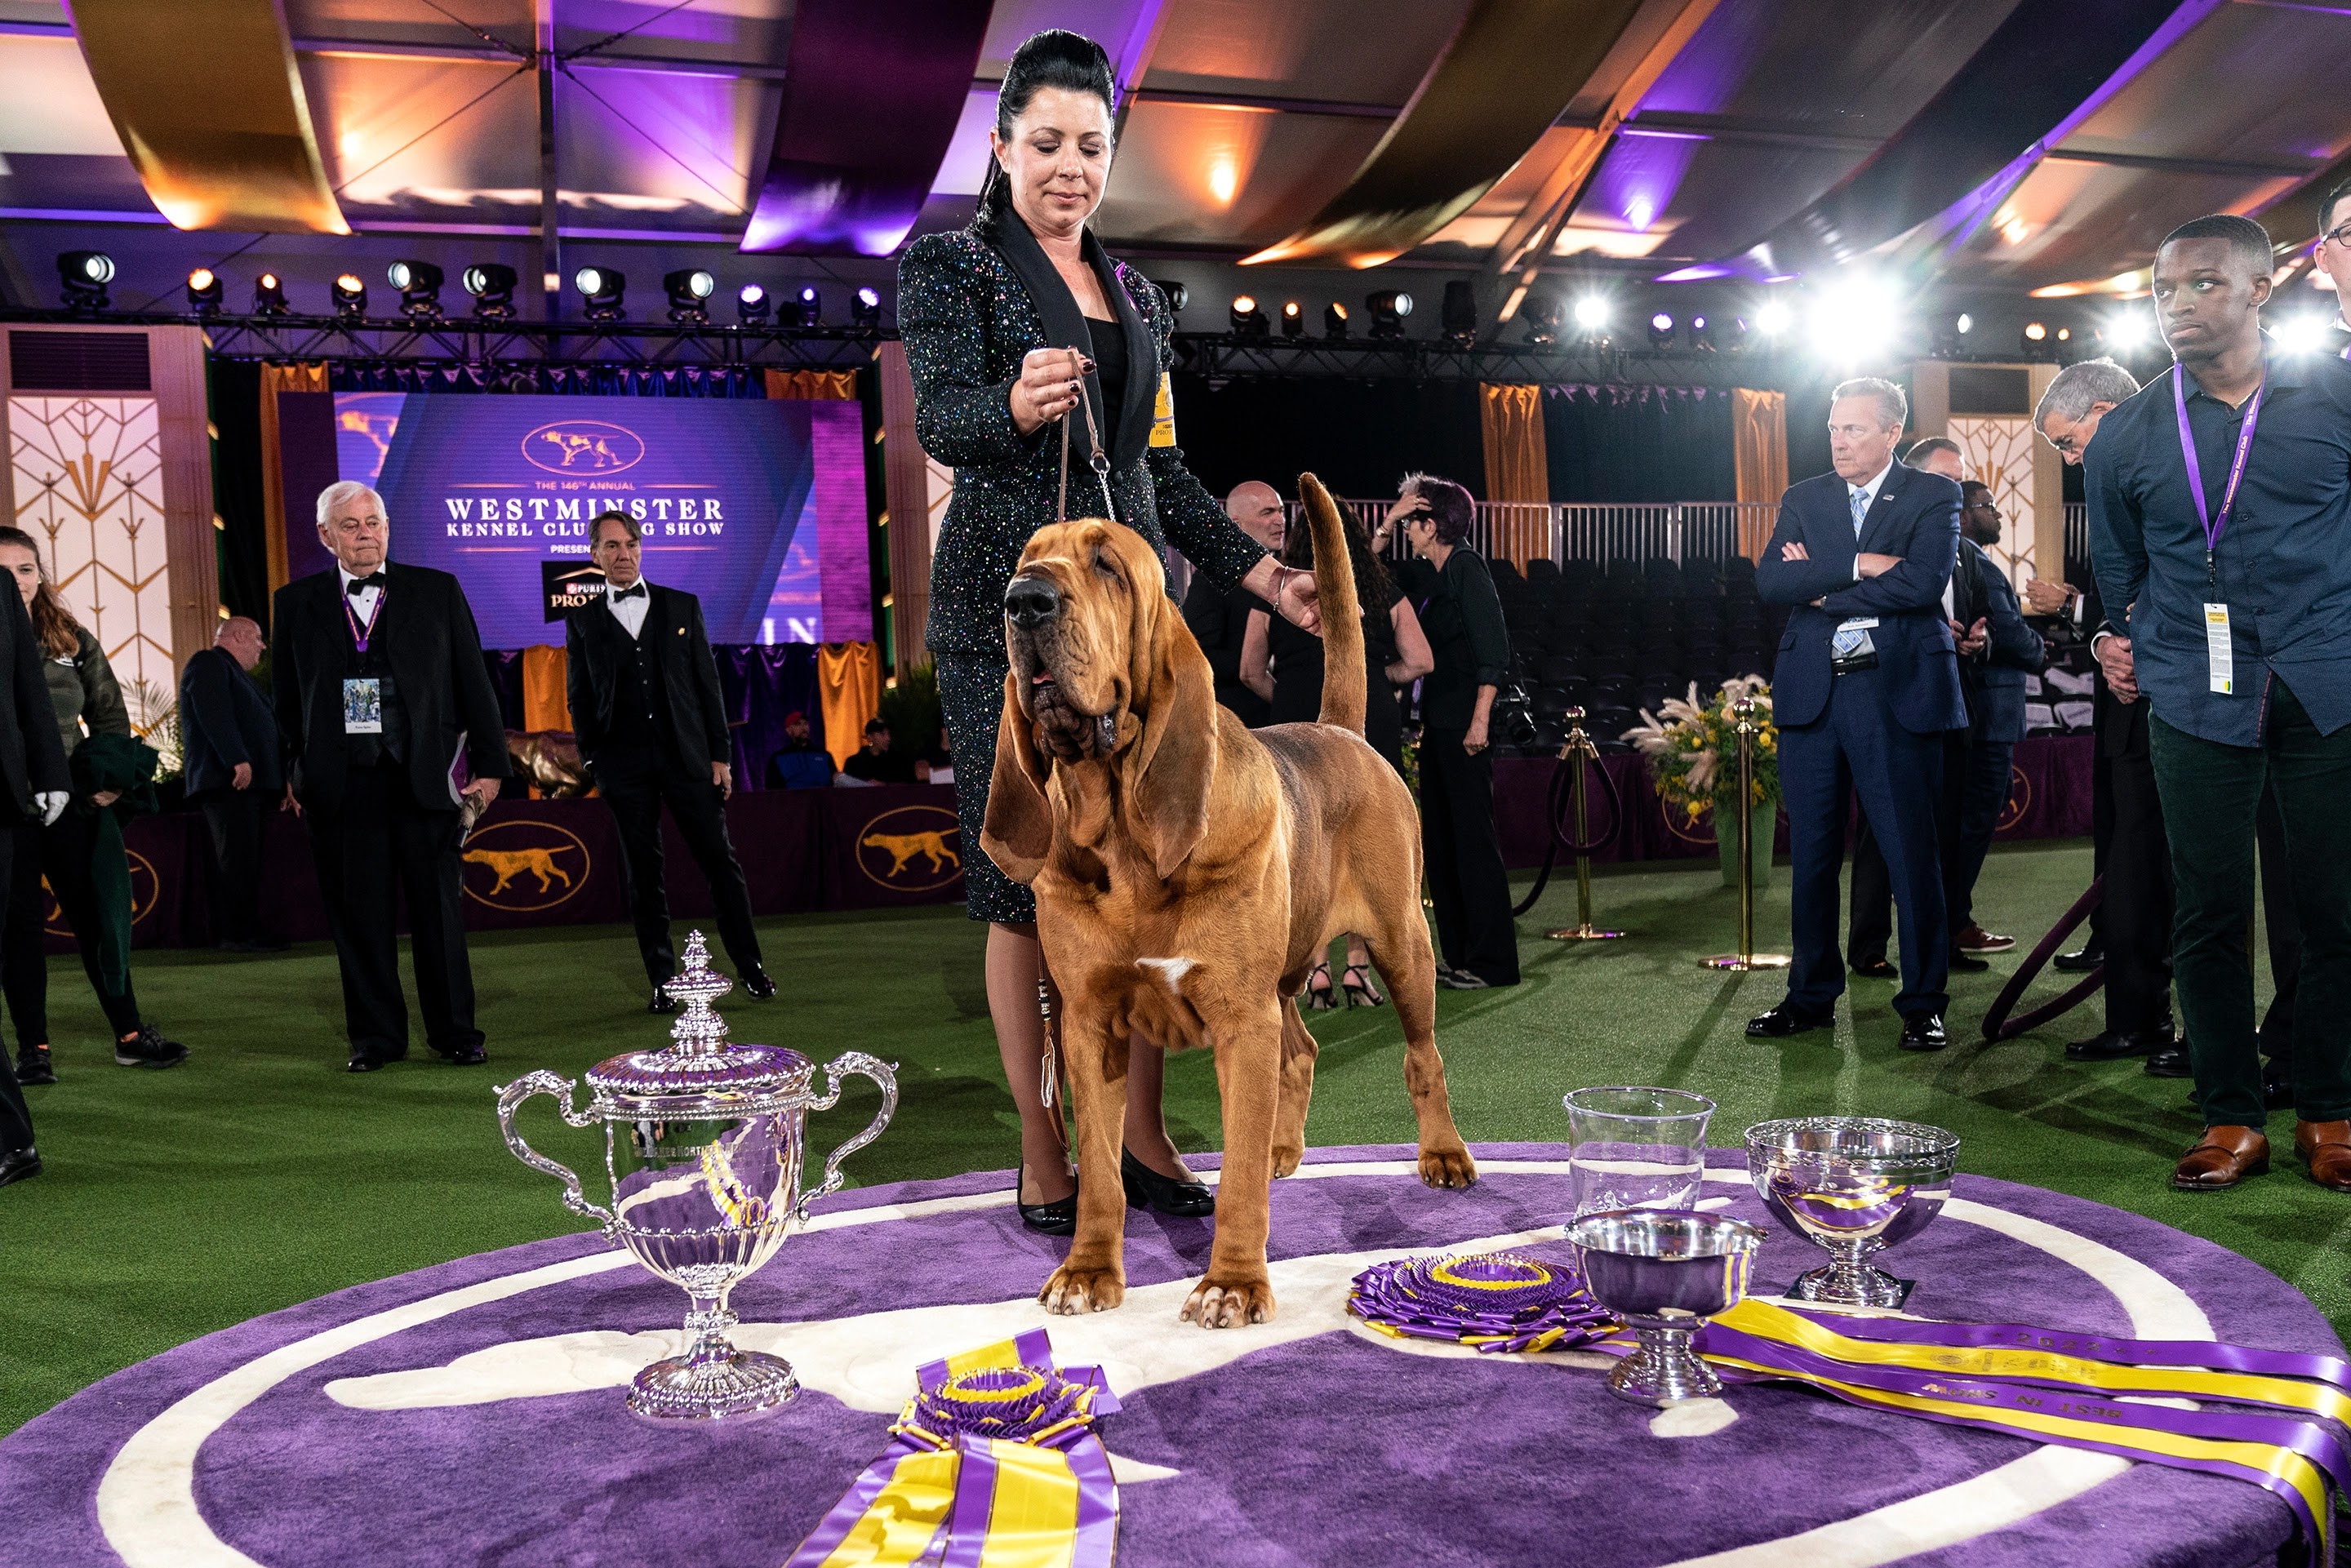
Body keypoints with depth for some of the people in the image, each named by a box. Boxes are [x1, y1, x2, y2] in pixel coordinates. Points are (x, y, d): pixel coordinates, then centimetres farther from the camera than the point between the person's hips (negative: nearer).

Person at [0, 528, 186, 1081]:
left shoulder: (73, 640, 9)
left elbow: (110, 715, 13)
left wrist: (113, 778, -1)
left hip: (76, 803, 2)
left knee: (100, 915, 7)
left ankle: (130, 1035, 15)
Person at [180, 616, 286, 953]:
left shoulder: (232, 671, 29)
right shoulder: (209, 664, -3)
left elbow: (252, 720, 29)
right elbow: (214, 715, -17)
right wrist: (237, 760, -26)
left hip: (245, 782, 10)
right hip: (228, 781, -10)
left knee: (243, 861, 6)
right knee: (238, 859, -13)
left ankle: (244, 931, 6)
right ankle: (239, 934, -14)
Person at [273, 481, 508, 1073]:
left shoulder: (438, 591, 7)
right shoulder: (297, 603, 10)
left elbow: (474, 682, 6)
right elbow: (286, 698, 13)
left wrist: (490, 762, 1)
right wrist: (287, 774, 5)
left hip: (426, 777, -1)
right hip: (340, 785, 1)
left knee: (441, 912, 4)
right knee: (359, 917, 5)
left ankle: (454, 1032, 16)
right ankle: (375, 1035, 17)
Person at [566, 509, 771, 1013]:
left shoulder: (683, 607, 9)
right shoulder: (582, 621, 9)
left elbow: (708, 683, 7)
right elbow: (579, 699, 10)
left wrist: (720, 754, 1)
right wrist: (593, 763, 1)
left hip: (686, 754, 0)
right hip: (624, 763, 0)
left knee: (719, 860, -1)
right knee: (642, 874, 3)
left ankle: (750, 967, 8)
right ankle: (663, 982, 9)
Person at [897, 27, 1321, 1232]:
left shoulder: (1136, 298, 20)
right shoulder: (949, 264, 3)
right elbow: (940, 419, -13)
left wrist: (1260, 571, 13)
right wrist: (1017, 407, -35)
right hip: (1005, 602, -5)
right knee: (1023, 876, -4)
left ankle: (1142, 1135, 12)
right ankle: (1042, 1157, 5)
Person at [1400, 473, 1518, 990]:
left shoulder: (1466, 567, -10)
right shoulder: (1438, 575, 17)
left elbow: (1494, 651, -17)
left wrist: (1480, 720, -22)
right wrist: (1388, 520, 19)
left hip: (1463, 725, -10)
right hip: (1437, 724, 10)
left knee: (1472, 835, -7)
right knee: (1439, 838, 11)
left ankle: (1492, 961, -2)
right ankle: (1457, 954, 18)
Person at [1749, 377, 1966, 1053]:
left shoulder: (1933, 496, 3)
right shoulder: (1803, 499, 13)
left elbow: (1923, 582, -14)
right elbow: (1770, 578, -3)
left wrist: (1822, 587, -7)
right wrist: (1857, 566, -13)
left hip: (1897, 692, -3)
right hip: (1810, 693, 4)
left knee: (1912, 854, 0)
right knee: (1811, 853, 8)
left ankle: (1923, 1003, 12)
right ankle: (1811, 995, 20)